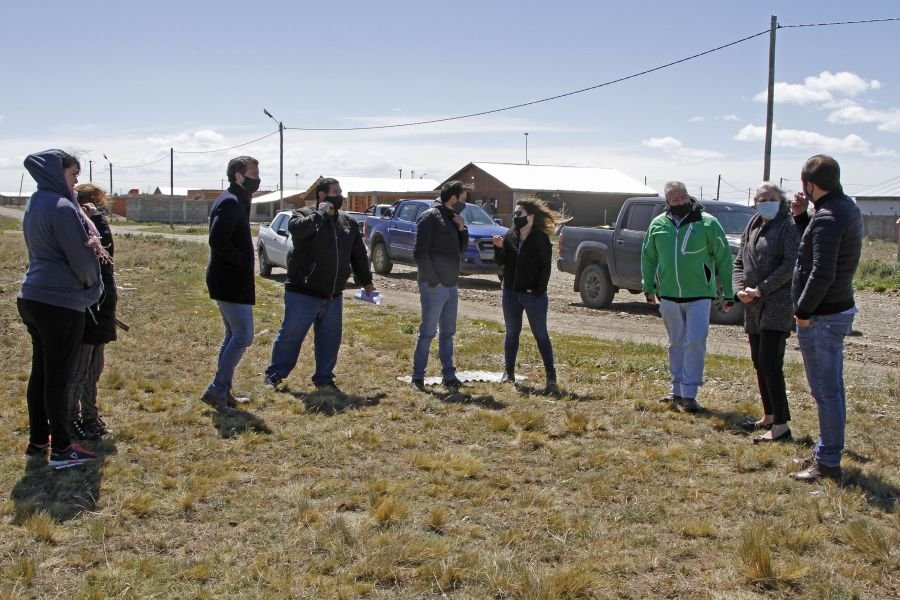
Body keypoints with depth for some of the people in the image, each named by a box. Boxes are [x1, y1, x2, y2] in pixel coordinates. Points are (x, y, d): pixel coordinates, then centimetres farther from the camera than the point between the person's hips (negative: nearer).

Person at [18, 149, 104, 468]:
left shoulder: (35, 204, 12)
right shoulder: (62, 208, -17)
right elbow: (80, 258, -15)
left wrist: (90, 244, -3)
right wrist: (90, 284, 7)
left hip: (33, 297, 9)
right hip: (60, 302, -9)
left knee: (40, 373, 15)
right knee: (58, 377, -2)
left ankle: (37, 441, 23)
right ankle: (61, 449, 6)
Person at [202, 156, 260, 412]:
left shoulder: (236, 201, 16)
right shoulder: (231, 202, -16)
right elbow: (217, 240, -27)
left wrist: (244, 259, 7)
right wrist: (243, 260, -18)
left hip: (231, 281, 11)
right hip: (231, 283, -11)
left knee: (233, 336, 15)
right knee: (243, 336, -9)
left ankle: (222, 391, 22)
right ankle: (217, 390, -5)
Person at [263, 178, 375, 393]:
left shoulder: (348, 222, 11)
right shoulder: (304, 215, -5)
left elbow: (359, 254, 18)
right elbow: (297, 229, -30)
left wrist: (366, 281, 17)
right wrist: (320, 213, -20)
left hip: (334, 296, 5)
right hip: (303, 294, -5)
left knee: (330, 339, 10)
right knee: (290, 336, 1)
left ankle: (324, 380, 22)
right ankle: (273, 376, 14)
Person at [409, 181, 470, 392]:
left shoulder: (452, 218, 15)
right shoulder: (430, 217, -11)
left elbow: (461, 249, 20)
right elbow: (420, 252, -17)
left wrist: (462, 229, 3)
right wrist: (432, 279, -18)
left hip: (451, 286, 8)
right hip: (434, 286, -8)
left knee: (448, 333, 12)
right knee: (428, 332, -3)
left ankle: (449, 375, 19)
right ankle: (418, 377, 4)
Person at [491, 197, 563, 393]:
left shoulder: (541, 238, -10)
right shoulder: (510, 236, 5)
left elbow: (545, 267, -10)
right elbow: (501, 262, 6)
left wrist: (538, 291, -16)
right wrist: (499, 248, -13)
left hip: (533, 295, -5)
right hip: (511, 292, 5)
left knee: (541, 335, 1)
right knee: (512, 333, 12)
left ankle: (551, 376, 6)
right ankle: (508, 372, 21)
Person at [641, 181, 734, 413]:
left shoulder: (708, 223, -6)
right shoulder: (658, 225, 4)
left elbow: (724, 259, -3)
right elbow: (648, 257, 16)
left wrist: (728, 294, -3)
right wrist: (648, 287, 14)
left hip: (699, 295, -4)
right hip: (669, 296, 4)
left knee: (695, 343, -9)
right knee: (676, 344, 13)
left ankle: (689, 393, -3)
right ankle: (677, 390, 24)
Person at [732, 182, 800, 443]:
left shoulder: (789, 226, -6)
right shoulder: (752, 228, 16)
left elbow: (790, 265, -15)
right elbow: (739, 262, 18)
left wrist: (761, 289, -16)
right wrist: (739, 289, 0)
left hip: (778, 302, -8)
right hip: (753, 305, 8)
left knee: (770, 363, -13)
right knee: (759, 363, 13)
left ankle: (781, 426, -10)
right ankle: (769, 417, 26)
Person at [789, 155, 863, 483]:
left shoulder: (828, 218, -22)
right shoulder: (848, 208, 10)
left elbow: (822, 274, -26)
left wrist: (804, 311, -16)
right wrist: (801, 217, 7)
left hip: (821, 317, -10)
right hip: (839, 309, 10)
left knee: (826, 391, -3)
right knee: (830, 388, 18)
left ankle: (828, 462, 4)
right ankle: (826, 452, 29)